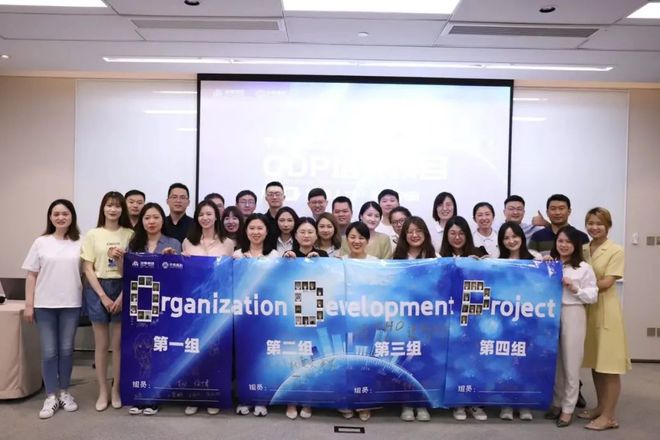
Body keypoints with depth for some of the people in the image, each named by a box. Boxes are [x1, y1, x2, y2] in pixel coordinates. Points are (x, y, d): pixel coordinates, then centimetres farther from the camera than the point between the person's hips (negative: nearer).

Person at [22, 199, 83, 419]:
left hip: (71, 304, 0)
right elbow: (31, 275, 3)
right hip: (44, 305, 0)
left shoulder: (80, 243, 0)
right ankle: (51, 396, 16)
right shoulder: (41, 243, 2)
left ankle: (64, 392, 24)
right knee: (49, 352, 4)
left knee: (66, 350, 9)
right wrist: (29, 304, 0)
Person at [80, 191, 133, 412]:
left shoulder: (129, 234, 1)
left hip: (122, 290, 0)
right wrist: (103, 296, -9)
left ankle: (116, 389, 18)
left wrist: (122, 290, -9)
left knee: (119, 343, 5)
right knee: (101, 344, 7)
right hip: (97, 289, 0)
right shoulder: (93, 235, 2)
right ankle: (103, 391, 19)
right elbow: (88, 269, -1)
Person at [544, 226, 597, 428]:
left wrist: (575, 289, -15)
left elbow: (593, 296, -1)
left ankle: (568, 409, 14)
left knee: (570, 364, 3)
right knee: (554, 362, 13)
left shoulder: (584, 268, 0)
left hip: (573, 315, -3)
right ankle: (556, 403, 27)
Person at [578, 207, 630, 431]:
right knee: (595, 362, 11)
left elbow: (607, 282, -12)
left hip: (606, 310, -5)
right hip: (586, 308, 5)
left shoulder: (616, 251, -4)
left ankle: (609, 416, 4)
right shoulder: (582, 249, 11)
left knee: (608, 364, -2)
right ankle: (600, 407, 23)